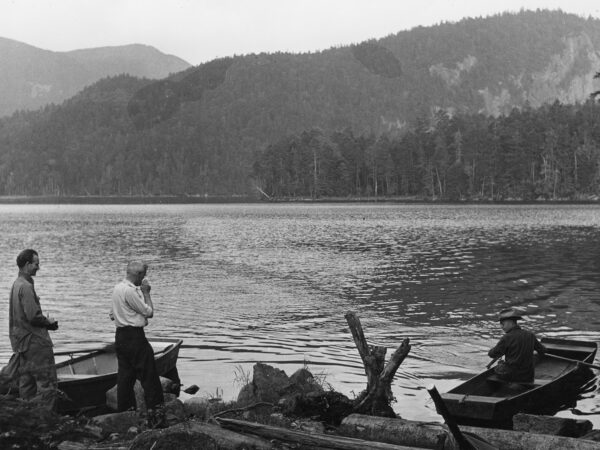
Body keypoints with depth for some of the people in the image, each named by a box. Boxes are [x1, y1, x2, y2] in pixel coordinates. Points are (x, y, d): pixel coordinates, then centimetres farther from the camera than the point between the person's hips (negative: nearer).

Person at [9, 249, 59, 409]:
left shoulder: (16, 284, 14)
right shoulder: (26, 286, -17)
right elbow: (33, 317, -23)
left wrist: (46, 321, 9)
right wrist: (48, 322, -5)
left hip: (21, 342, 10)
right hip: (36, 342, -10)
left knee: (26, 384, 13)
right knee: (47, 383, -7)